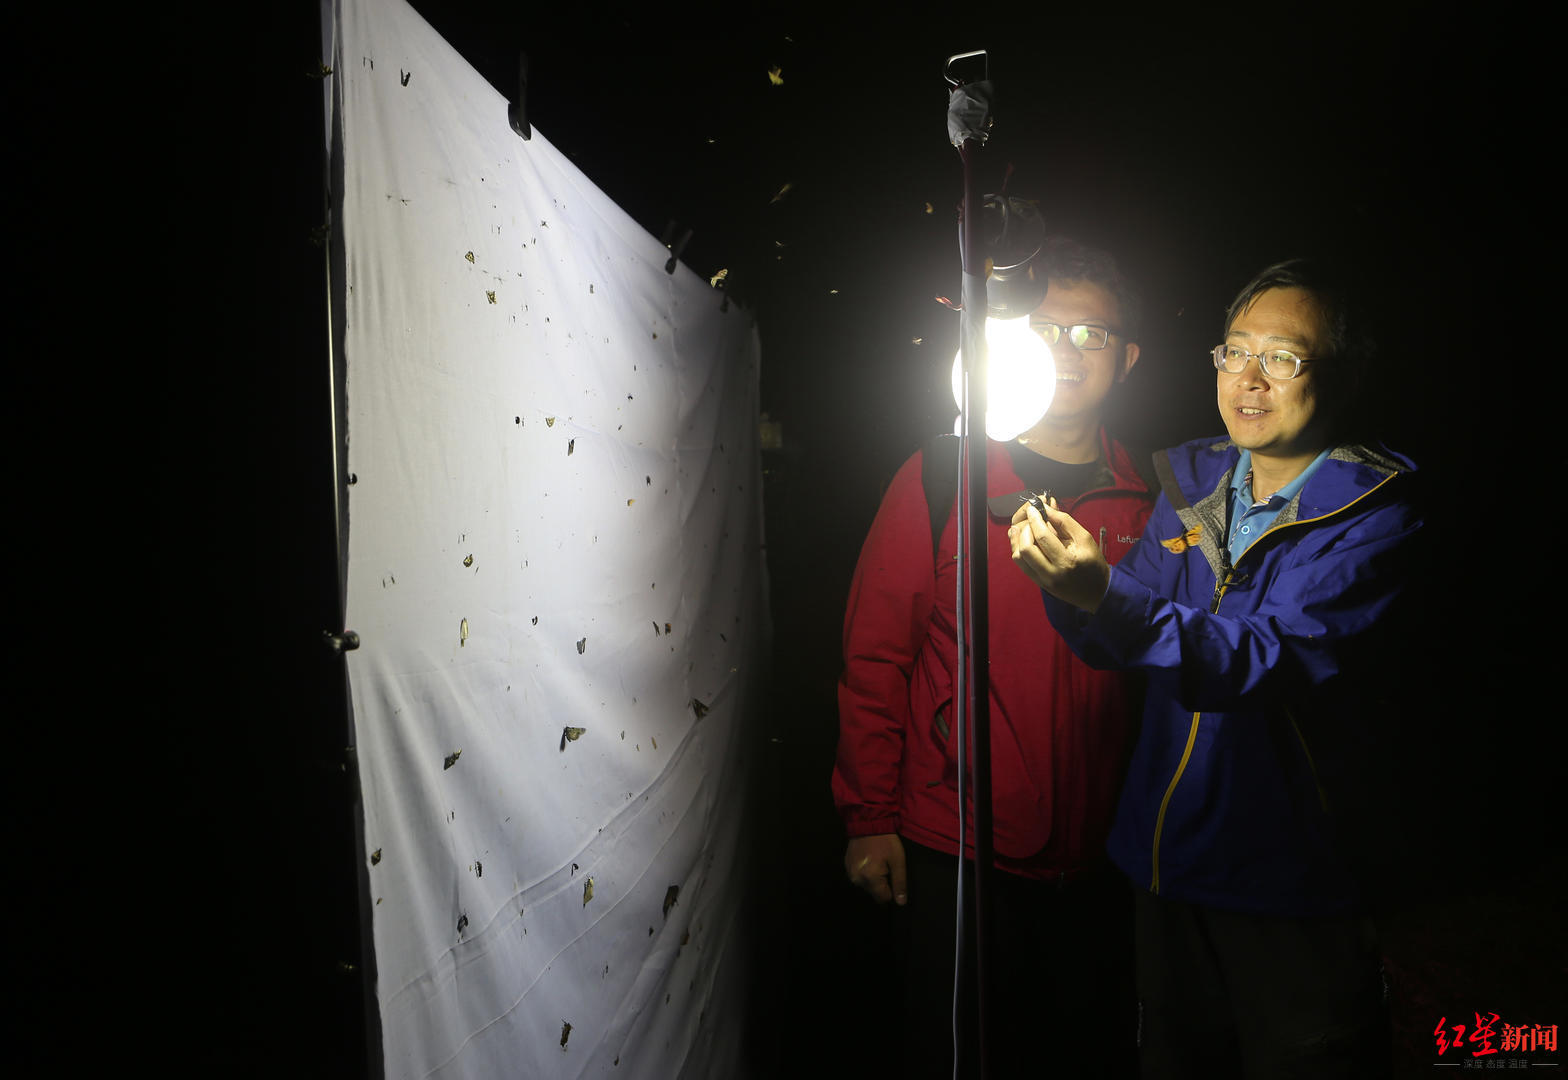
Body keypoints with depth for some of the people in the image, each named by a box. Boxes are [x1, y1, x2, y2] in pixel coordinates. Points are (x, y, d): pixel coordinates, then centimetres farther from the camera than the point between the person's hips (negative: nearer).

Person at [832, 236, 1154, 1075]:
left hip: (1095, 858, 3)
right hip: (951, 849, -2)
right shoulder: (943, 474, -6)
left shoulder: (1145, 501, 3)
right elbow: (875, 653, -6)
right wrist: (870, 817, -7)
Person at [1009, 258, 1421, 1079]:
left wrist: (1107, 593, -42)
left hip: (1290, 886, -5)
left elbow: (1267, 658, -28)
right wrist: (1067, 586, -20)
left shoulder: (1370, 510, -13)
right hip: (1165, 858, 5)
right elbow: (1118, 642, 1)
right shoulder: (1191, 479, 3)